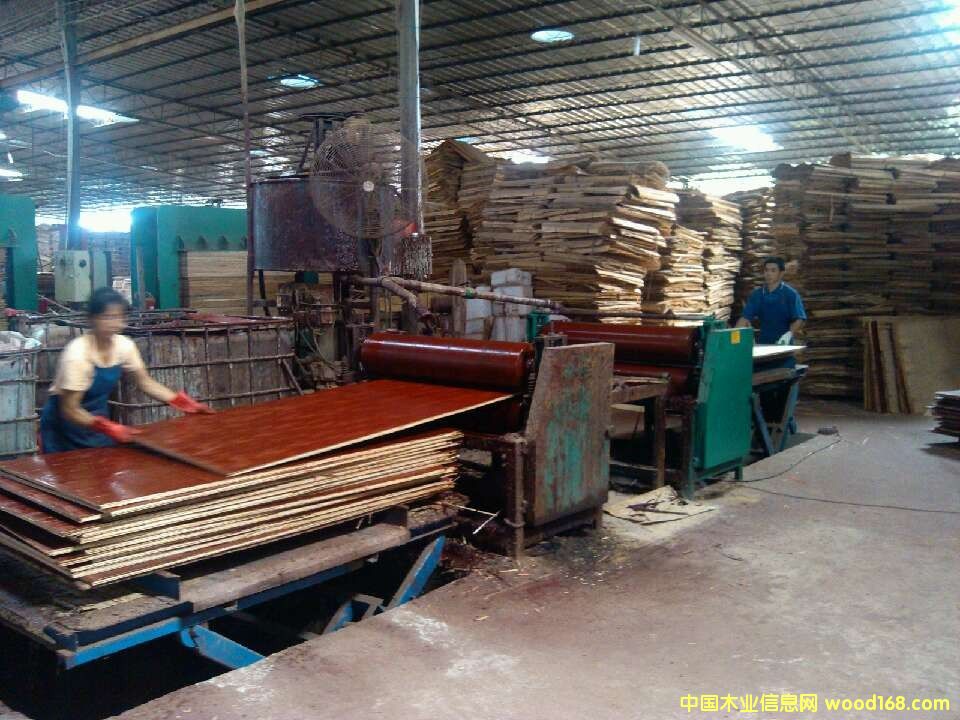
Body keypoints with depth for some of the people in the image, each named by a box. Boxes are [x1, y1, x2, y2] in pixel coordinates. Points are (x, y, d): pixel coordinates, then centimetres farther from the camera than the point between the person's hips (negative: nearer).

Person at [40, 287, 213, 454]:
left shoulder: (124, 345, -12)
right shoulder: (77, 354, -28)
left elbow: (145, 383, 0)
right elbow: (70, 409, -26)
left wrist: (184, 403, -11)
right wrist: (109, 428, -39)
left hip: (98, 418, 5)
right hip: (65, 427, -5)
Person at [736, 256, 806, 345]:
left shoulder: (791, 294, -4)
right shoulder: (756, 295, 8)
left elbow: (799, 320, -10)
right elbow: (745, 317, 4)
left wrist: (789, 334, -29)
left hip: (783, 345, -4)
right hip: (762, 345, 4)